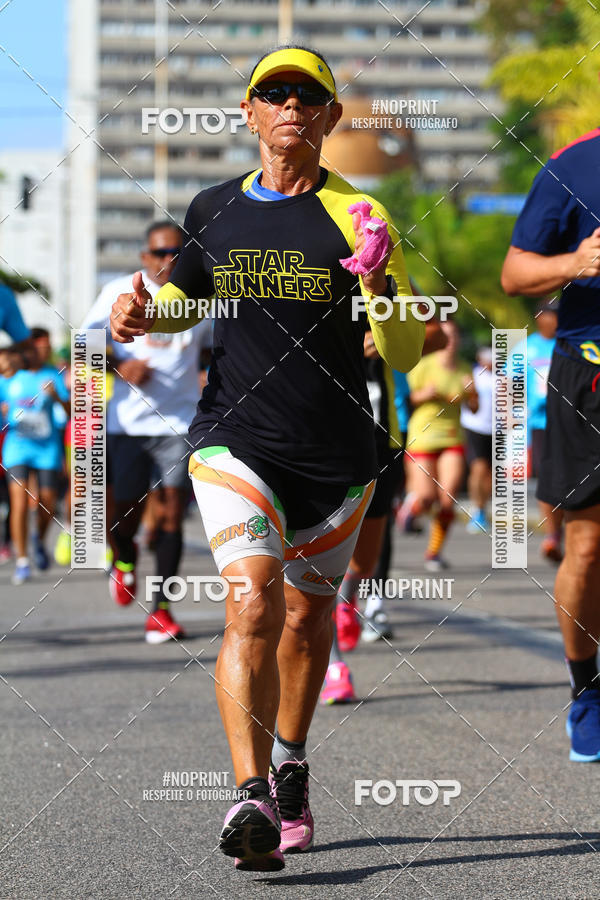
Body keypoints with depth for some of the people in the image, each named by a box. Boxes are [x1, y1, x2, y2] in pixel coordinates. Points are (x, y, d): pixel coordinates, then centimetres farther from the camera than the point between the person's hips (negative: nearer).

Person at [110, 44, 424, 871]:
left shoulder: (357, 218, -3)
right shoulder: (213, 211, 6)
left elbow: (406, 354, -6)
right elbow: (188, 298, 25)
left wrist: (382, 293, -26)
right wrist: (144, 315, 4)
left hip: (336, 456, 0)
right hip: (235, 443, 0)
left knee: (307, 617, 13)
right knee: (254, 601, -20)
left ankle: (289, 769, 39)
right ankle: (253, 798, -27)